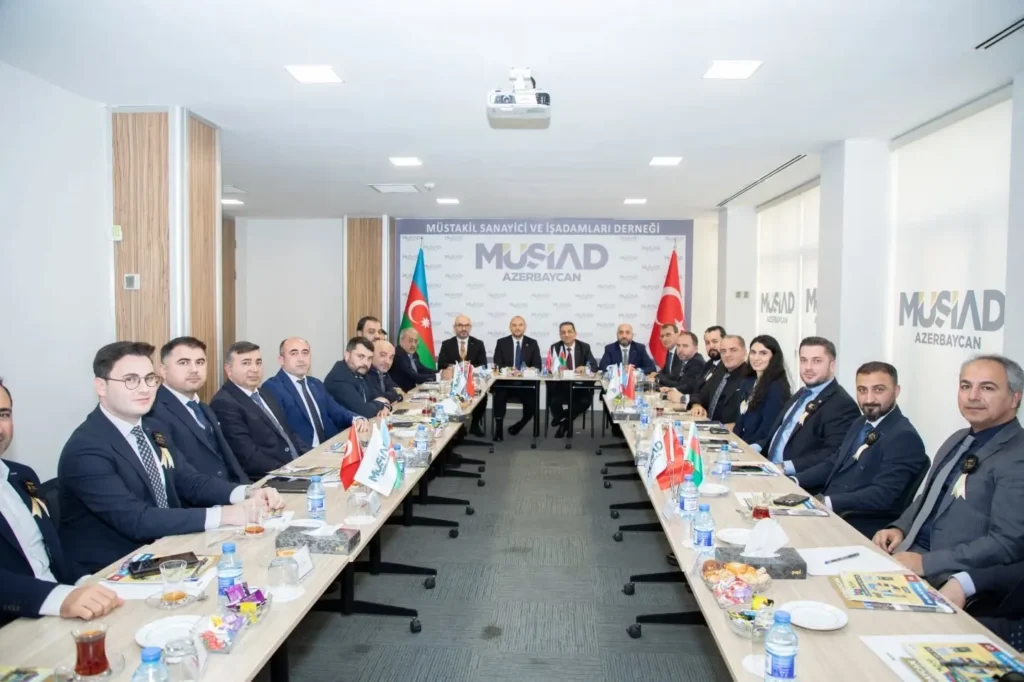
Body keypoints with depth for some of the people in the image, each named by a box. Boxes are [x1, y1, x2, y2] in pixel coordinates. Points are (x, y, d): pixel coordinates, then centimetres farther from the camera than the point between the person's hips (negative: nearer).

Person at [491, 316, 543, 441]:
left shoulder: (532, 343, 8)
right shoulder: (501, 342, 6)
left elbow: (537, 366, 1)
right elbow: (498, 365, -2)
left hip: (527, 383, 1)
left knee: (532, 405, -21)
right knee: (499, 396, -31)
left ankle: (520, 424, 11)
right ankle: (499, 428, -18)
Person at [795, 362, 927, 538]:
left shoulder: (905, 437, -15)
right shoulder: (860, 424, 13)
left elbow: (882, 495, -24)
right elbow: (833, 463, 17)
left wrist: (826, 502, -30)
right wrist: (795, 481, 1)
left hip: (863, 526, -8)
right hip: (828, 511, 8)